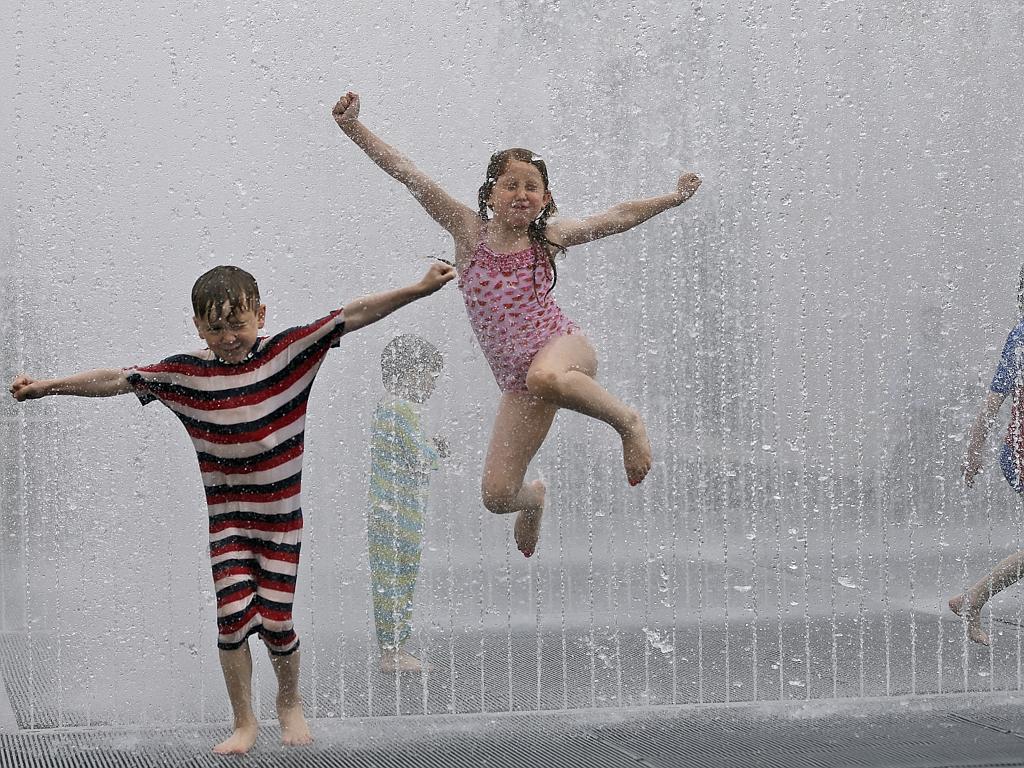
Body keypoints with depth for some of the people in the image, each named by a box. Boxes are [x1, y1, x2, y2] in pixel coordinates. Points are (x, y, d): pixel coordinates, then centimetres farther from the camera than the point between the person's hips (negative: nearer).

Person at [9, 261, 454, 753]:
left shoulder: (288, 351, -9)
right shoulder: (186, 373, -4)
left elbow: (353, 316, -13)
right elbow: (115, 380, 0)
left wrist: (420, 288, -18)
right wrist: (46, 386, -1)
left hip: (281, 512, -1)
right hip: (225, 515, 1)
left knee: (276, 619, -1)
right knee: (233, 612, -9)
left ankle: (290, 702, 29)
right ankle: (243, 721, 10)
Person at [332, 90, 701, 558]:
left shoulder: (548, 237, 3)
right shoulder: (469, 232, 0)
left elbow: (617, 217, 16)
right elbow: (409, 176, -8)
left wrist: (673, 198, 19)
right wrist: (353, 128, -14)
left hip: (562, 347, -2)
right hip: (517, 381, 2)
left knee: (544, 377, -42)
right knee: (496, 496, -4)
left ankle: (626, 420, -14)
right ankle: (533, 497, 36)